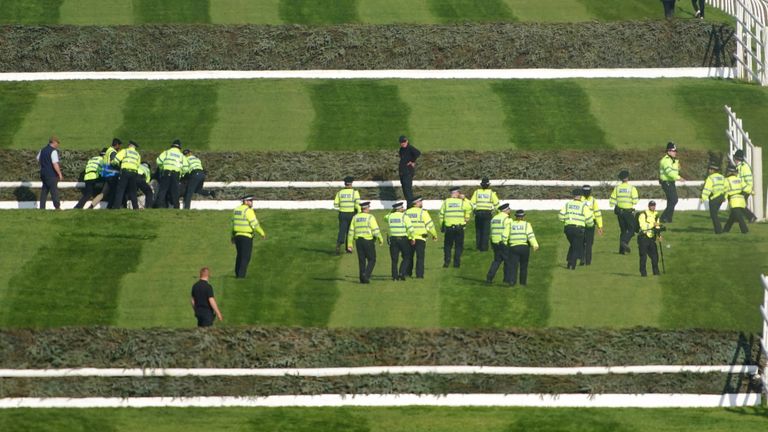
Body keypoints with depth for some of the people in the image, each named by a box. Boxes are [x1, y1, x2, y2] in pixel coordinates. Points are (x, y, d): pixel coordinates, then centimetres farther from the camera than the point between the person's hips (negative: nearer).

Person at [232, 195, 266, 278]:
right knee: (245, 257, -3)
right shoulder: (248, 211, -15)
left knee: (239, 255, 18)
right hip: (246, 236, -8)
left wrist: (232, 236, 22)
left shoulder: (236, 209, 9)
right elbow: (255, 224, -15)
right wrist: (262, 233, -3)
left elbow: (234, 223, 15)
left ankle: (237, 274, 23)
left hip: (237, 235, 8)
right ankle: (241, 275, -7)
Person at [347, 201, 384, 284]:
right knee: (371, 260, 5)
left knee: (362, 261, 12)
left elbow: (351, 231, 5)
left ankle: (362, 279, 10)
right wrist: (380, 239, 5)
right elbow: (376, 230, -12)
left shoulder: (355, 217, 7)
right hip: (368, 241, -5)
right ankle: (366, 275, -11)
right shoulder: (370, 217, -8)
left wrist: (349, 244, 7)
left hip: (358, 241, 5)